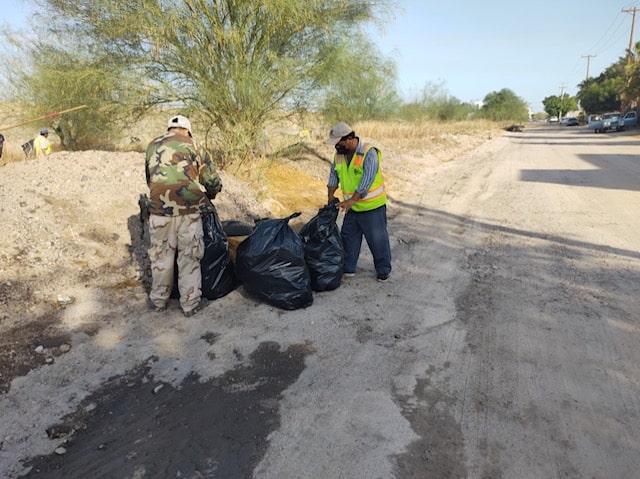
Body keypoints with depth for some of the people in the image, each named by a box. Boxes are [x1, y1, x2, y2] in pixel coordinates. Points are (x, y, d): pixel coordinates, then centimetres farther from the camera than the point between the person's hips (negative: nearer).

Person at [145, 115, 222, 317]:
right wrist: (209, 195, 24)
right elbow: (213, 182, 4)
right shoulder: (192, 146, 4)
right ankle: (191, 303, 16)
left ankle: (158, 300, 28)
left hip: (159, 209, 3)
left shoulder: (152, 147, 14)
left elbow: (149, 179, 21)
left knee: (161, 255, 15)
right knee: (189, 257, 7)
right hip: (189, 209, -2)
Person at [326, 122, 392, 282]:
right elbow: (333, 176, 8)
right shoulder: (339, 154, 1)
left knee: (378, 239, 4)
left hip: (372, 207, -7)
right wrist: (331, 197, -2)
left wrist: (352, 200, -32)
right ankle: (348, 269, 29)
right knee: (348, 238, 14)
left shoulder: (369, 153, -21)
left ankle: (383, 270, 21)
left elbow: (367, 180, -28)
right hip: (352, 207, 7)